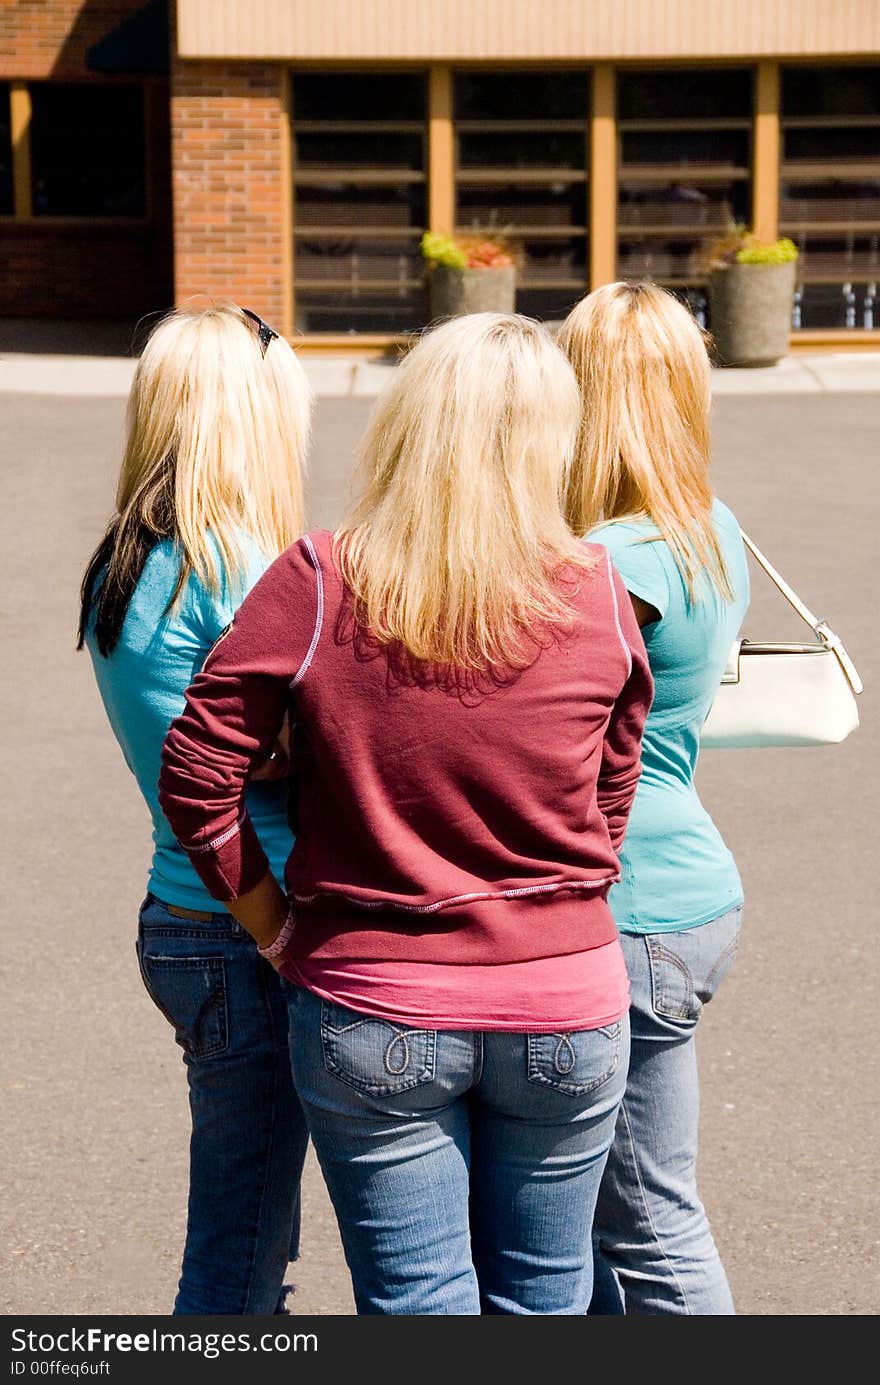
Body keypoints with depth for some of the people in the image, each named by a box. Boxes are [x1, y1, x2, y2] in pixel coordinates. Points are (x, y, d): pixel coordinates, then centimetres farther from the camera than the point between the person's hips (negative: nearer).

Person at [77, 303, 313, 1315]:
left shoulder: (122, 568, 10)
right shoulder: (236, 566, -16)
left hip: (178, 922, 9)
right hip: (246, 935, -9)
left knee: (255, 1232, 20)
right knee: (237, 1258, 2)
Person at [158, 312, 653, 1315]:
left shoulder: (315, 585, -12)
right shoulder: (596, 597, -6)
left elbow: (196, 776, -9)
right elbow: (610, 804, 5)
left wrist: (276, 924, 3)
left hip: (373, 1016, -1)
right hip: (564, 1007, 2)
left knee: (416, 1304, 11)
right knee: (542, 1299, 17)